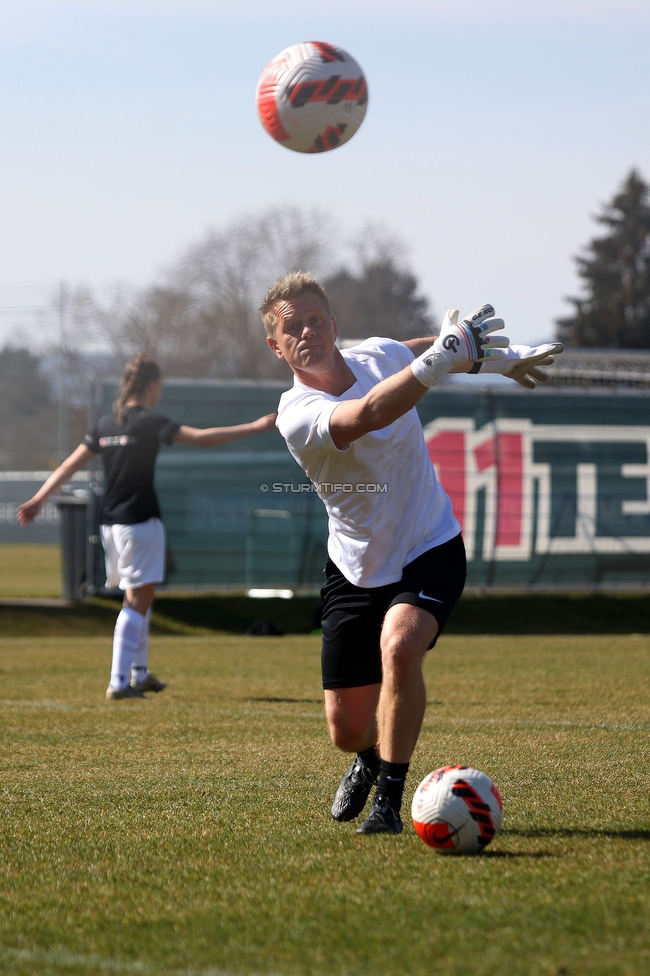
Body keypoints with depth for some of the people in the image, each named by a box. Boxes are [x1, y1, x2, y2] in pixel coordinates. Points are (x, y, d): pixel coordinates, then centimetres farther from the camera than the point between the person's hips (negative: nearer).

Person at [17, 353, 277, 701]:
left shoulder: (104, 424, 9)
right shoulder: (149, 423, -11)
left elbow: (69, 466, 10)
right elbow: (201, 437, -20)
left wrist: (38, 500, 16)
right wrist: (254, 427, -19)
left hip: (109, 522, 8)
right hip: (140, 522, -8)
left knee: (137, 598, 20)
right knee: (138, 600, -5)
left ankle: (139, 674, 27)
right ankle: (119, 682, -11)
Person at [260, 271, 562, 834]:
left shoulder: (382, 356, -6)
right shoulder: (297, 415, -23)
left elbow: (419, 354, 21)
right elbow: (369, 414, -44)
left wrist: (499, 359, 28)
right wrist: (446, 354, -50)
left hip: (430, 552, 1)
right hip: (356, 571, -1)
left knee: (399, 645, -32)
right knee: (347, 732, 4)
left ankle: (389, 800, -20)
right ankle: (371, 758, 44)